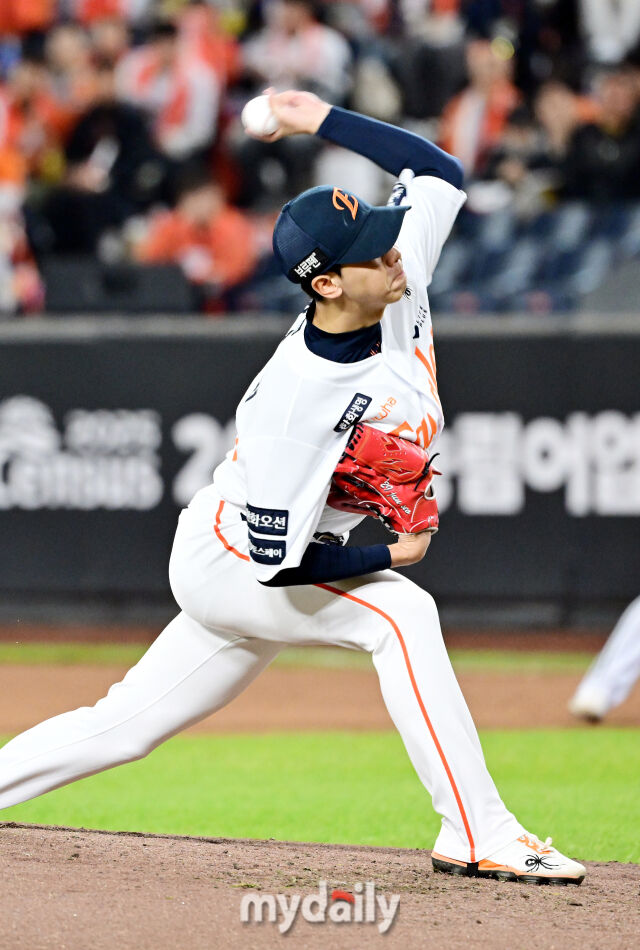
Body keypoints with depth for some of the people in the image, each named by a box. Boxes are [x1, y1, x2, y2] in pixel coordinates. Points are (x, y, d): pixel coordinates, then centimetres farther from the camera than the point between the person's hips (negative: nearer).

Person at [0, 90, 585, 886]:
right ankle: (478, 836, -23)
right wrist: (391, 557, -19)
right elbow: (277, 559, -29)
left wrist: (323, 120, -6)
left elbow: (439, 171, 2)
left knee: (125, 727, 14)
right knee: (401, 614, -25)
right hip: (225, 561, -8)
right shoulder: (297, 397, -32)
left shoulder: (396, 285, -12)